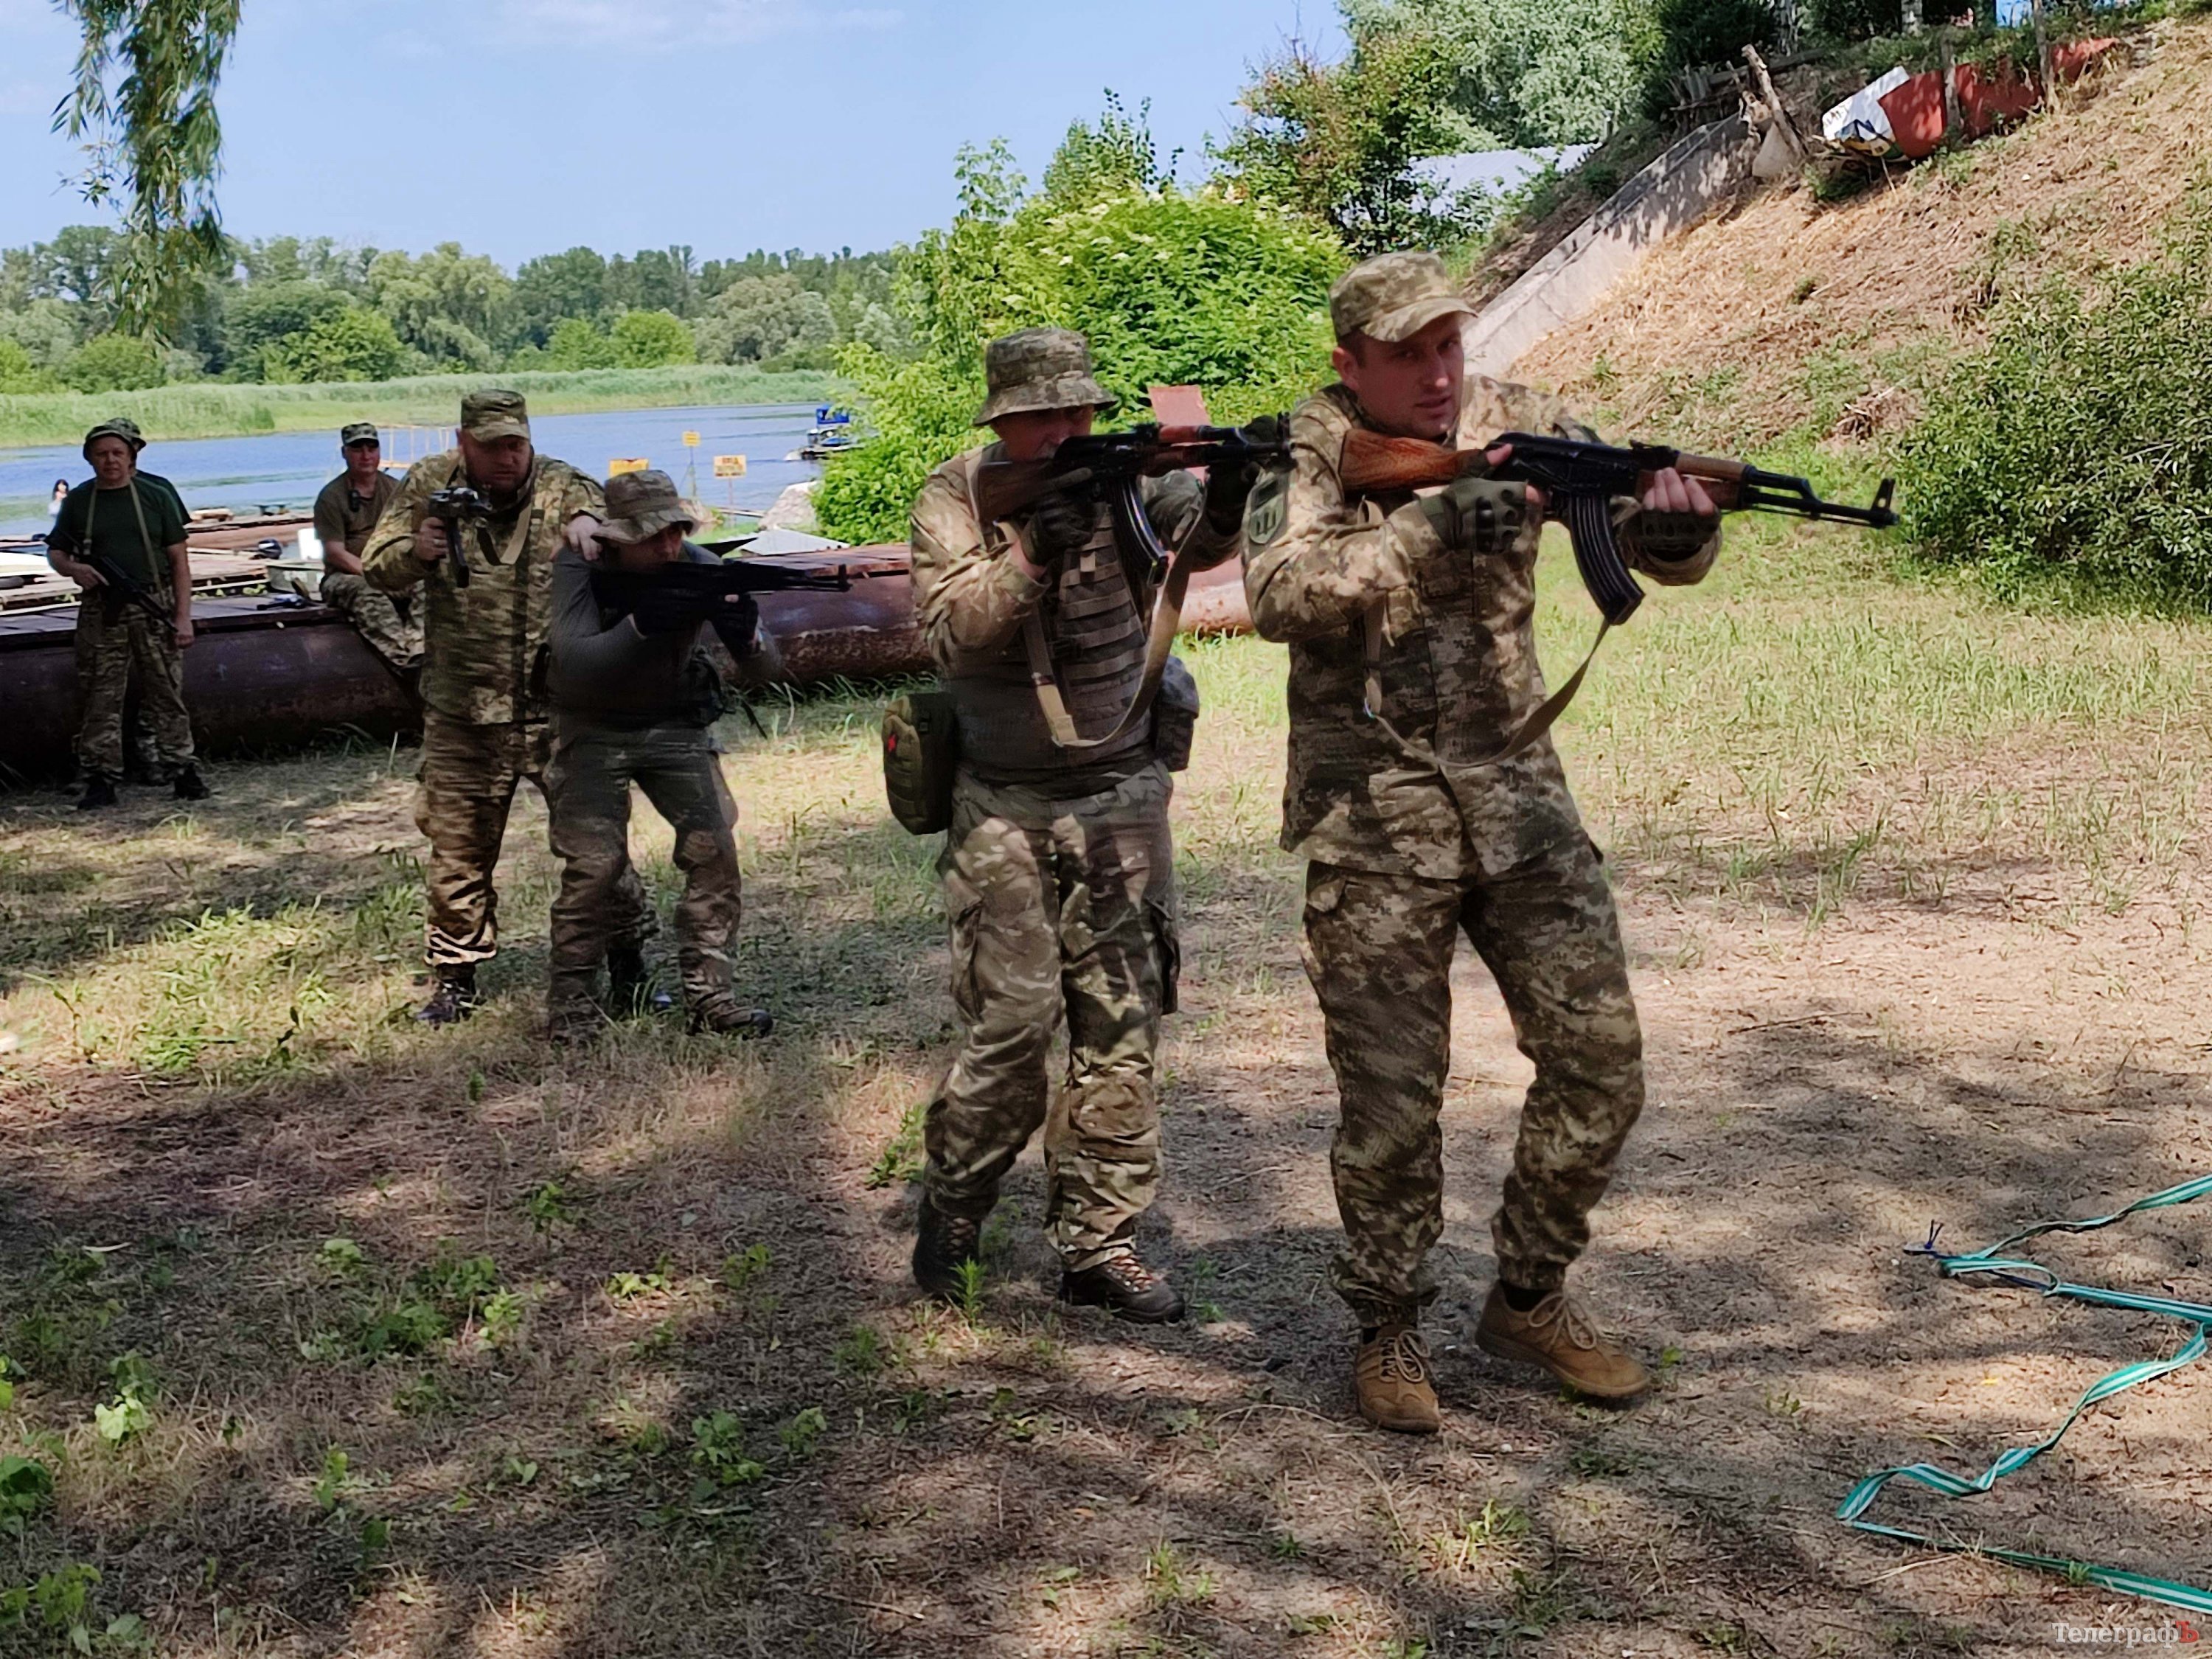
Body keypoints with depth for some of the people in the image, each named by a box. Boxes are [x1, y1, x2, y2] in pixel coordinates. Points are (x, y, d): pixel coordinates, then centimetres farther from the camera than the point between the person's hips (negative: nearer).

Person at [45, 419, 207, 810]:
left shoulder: (156, 497, 4)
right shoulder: (78, 501, 9)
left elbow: (179, 561, 4)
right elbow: (55, 552, 17)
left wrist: (183, 617, -3)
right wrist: (73, 569, -8)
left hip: (154, 608, -1)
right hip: (101, 612, 1)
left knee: (166, 694, -1)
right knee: (101, 699, 1)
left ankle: (182, 769, 4)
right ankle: (101, 780, 5)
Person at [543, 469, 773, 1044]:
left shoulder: (699, 567, -14)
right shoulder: (578, 568, -19)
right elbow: (573, 664, -31)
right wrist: (643, 623, -41)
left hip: (676, 725, 3)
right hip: (594, 731, -2)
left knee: (715, 849, -9)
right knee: (594, 863, -12)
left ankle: (708, 993, 3)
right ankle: (571, 997, 5)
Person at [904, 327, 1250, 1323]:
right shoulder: (954, 499, -4)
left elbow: (1197, 541, -20)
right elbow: (950, 632, -17)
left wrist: (1225, 495, -42)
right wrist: (1029, 555, -30)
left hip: (1122, 796, 3)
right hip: (1006, 807, -2)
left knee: (1122, 1023, 4)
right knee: (1012, 1024, -5)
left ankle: (1097, 1242, 15)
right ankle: (951, 1207, 20)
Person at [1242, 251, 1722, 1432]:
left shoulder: (1519, 425, 2)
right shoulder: (1308, 451, -7)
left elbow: (1656, 544, -2)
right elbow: (1280, 593, -25)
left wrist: (1678, 521, -26)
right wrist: (1429, 530, -34)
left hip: (1515, 790, 4)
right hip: (1372, 815, -3)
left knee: (1601, 1055, 3)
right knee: (1391, 1092, 2)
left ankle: (1530, 1298, 23)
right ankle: (1387, 1329, 22)